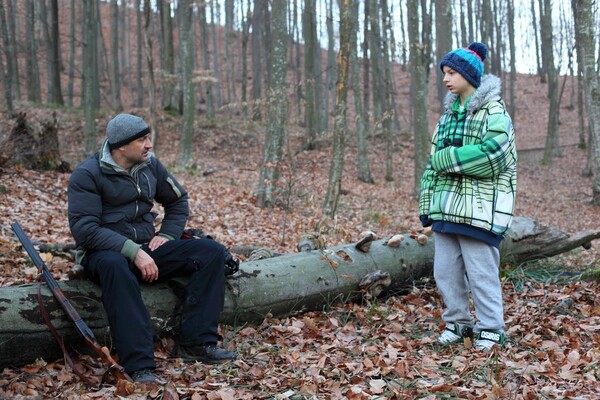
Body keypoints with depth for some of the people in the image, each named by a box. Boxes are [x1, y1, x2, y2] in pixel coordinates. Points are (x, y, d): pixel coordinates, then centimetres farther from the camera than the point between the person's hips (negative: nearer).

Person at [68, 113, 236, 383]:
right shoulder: (87, 174, -10)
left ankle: (196, 342, -18)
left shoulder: (150, 165, 7)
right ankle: (139, 366, -44)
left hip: (146, 249, 6)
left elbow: (178, 200, 22)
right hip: (104, 253, -6)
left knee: (212, 252, -11)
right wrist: (133, 252, -27)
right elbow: (84, 229, -20)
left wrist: (167, 235, 4)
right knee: (115, 265, -44)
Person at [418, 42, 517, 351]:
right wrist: (427, 204, 9)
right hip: (446, 206, 7)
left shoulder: (494, 112, -7)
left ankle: (490, 329, 13)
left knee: (481, 271, -2)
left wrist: (447, 158, -15)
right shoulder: (448, 114, 15)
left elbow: (492, 154, -22)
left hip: (479, 208, -7)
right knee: (445, 270, 10)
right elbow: (433, 162, 15)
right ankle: (457, 322, 26)